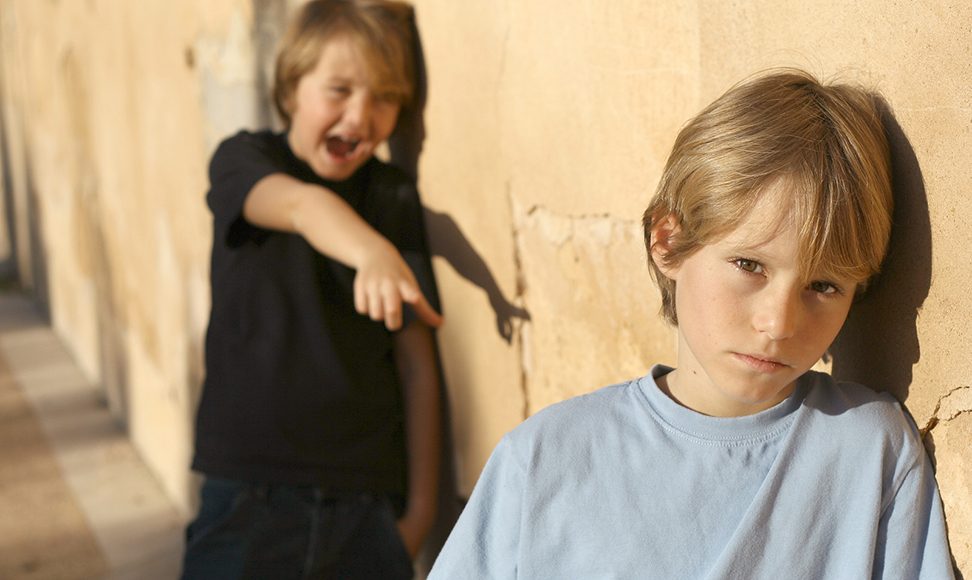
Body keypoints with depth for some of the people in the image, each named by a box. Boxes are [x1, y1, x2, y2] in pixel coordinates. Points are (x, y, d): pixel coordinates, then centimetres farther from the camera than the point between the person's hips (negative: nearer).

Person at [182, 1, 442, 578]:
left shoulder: (397, 199, 4)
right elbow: (303, 206, -26)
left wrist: (421, 506, 1)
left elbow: (417, 363, 4)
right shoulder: (243, 161, -2)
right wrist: (373, 254, -47)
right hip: (252, 492, -2)